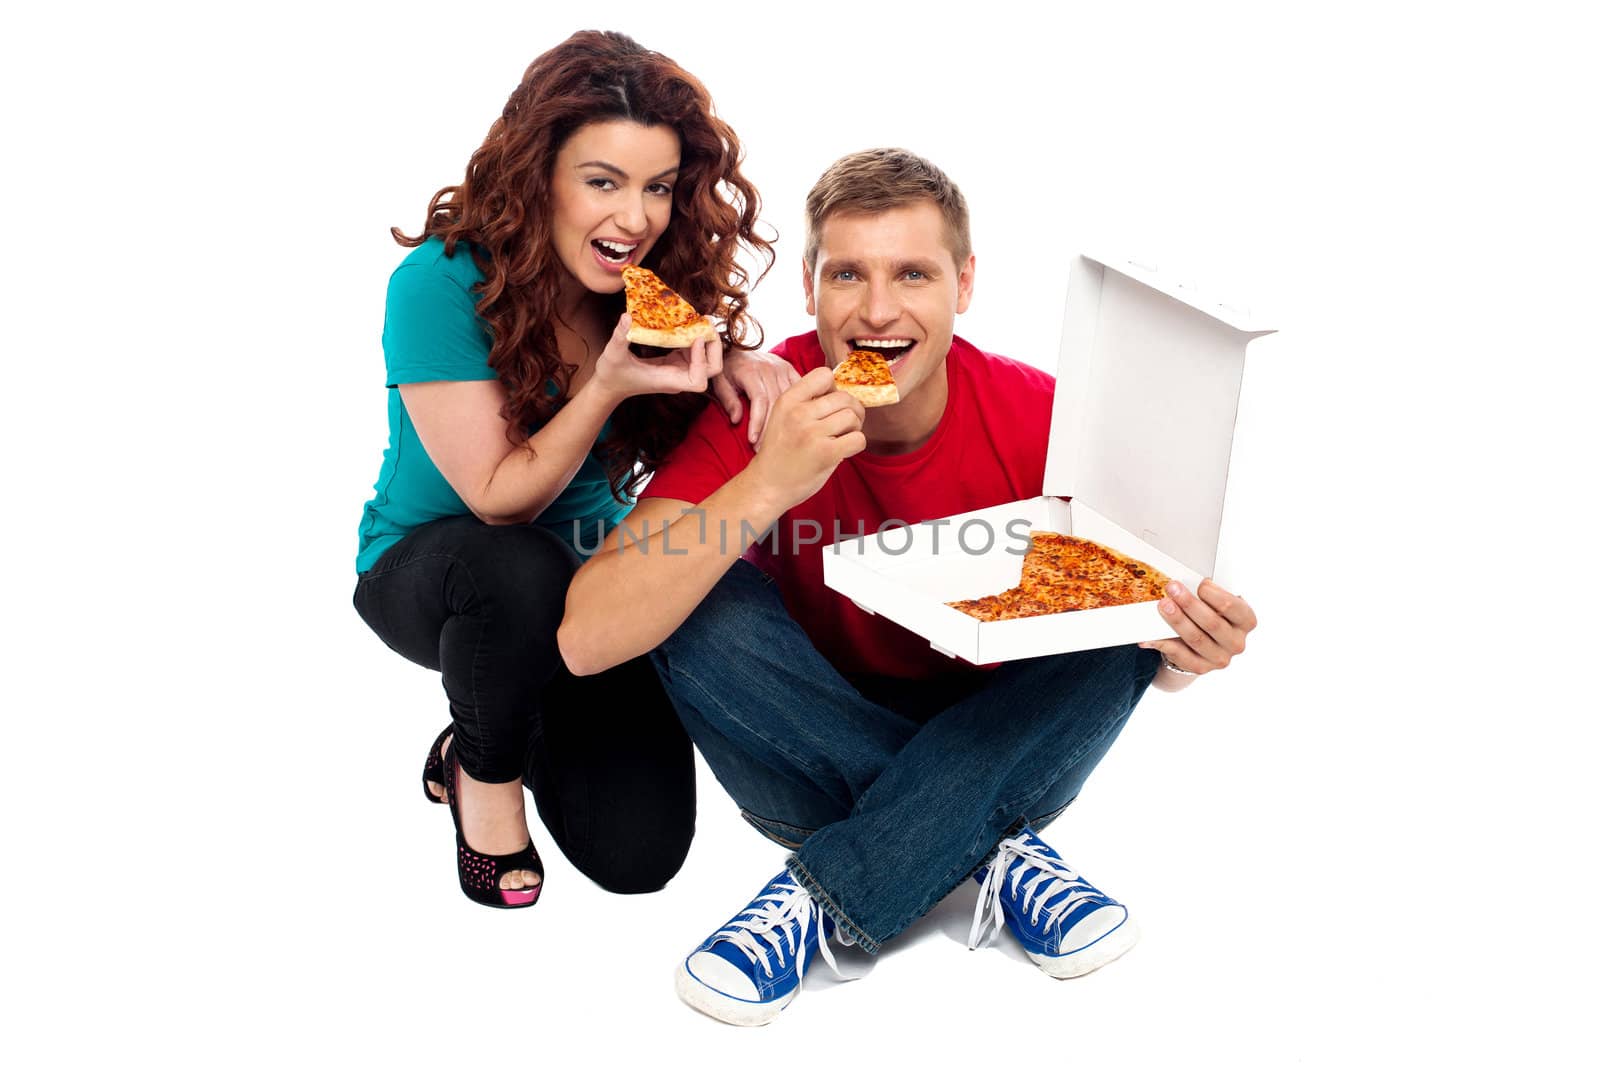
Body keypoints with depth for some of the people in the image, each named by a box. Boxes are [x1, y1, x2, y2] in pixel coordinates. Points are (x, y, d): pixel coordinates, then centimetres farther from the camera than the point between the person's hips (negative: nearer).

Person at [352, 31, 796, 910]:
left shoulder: (665, 280, -12)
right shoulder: (441, 284, -24)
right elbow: (498, 500, -22)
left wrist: (735, 362, -26)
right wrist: (608, 384, -37)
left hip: (594, 578, 4)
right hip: (425, 565, -3)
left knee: (637, 855, -12)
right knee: (522, 572, -41)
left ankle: (534, 731, 22)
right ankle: (483, 768, -8)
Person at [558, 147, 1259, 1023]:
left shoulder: (1041, 418, -18)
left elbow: (1139, 626, -7)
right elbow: (585, 640, -30)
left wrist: (1188, 649, -33)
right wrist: (765, 488, -42)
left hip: (986, 745, 1)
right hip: (810, 745, -1)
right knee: (703, 604, -25)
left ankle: (824, 896, -23)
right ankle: (990, 853, -19)